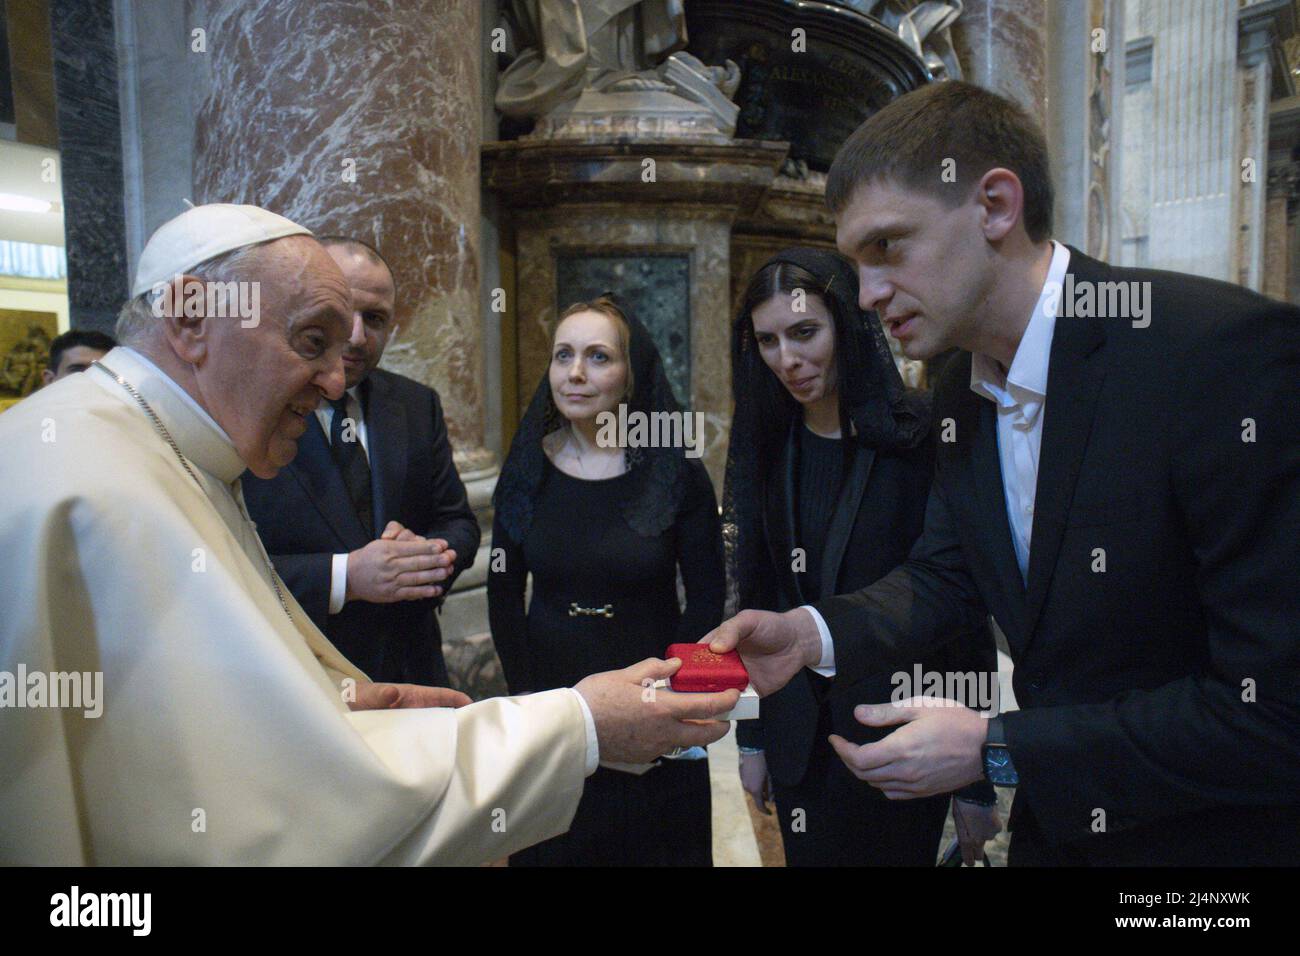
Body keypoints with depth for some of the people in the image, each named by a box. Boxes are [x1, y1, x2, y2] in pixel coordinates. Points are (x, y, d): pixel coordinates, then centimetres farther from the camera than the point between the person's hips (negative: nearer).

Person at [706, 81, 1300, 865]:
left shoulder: (1229, 352, -26)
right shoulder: (961, 396, -2)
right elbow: (944, 575, 7)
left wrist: (994, 752, -23)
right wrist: (812, 633, -12)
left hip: (1222, 832, -6)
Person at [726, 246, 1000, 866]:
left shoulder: (919, 438, -14)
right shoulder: (767, 447, 0)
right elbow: (756, 597, 4)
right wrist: (752, 740, 6)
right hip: (800, 739, 4)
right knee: (811, 856, 17)